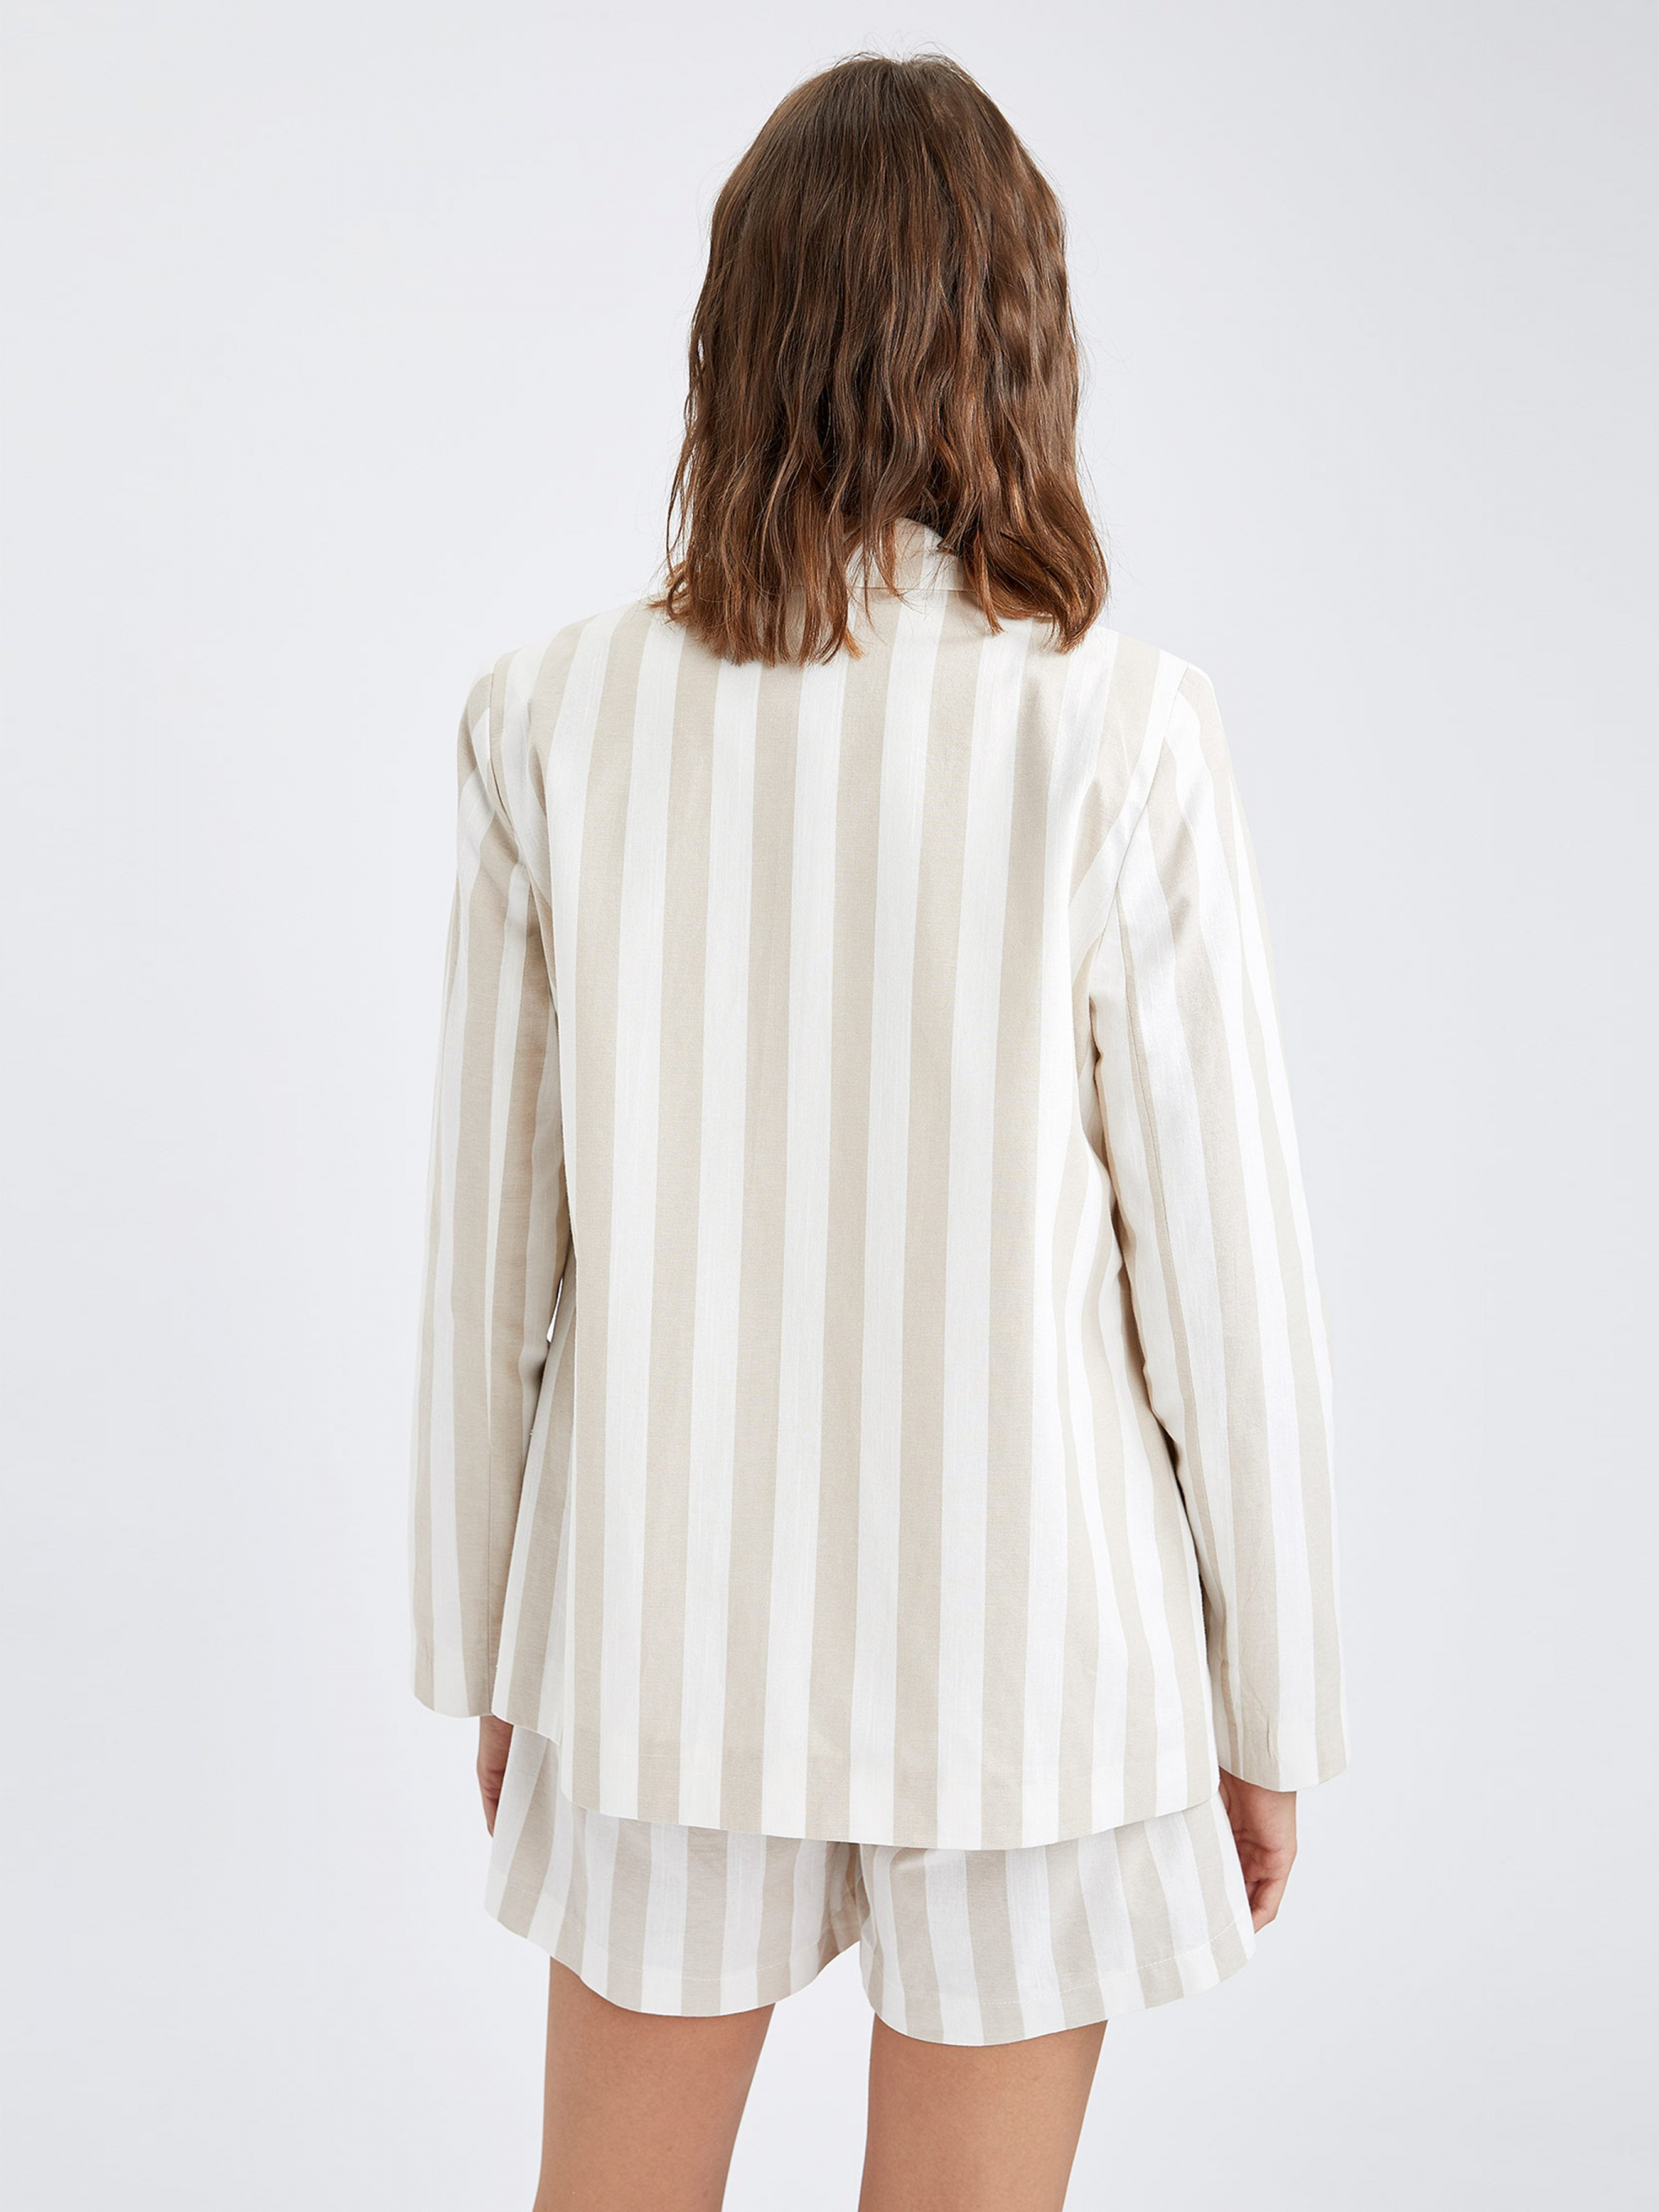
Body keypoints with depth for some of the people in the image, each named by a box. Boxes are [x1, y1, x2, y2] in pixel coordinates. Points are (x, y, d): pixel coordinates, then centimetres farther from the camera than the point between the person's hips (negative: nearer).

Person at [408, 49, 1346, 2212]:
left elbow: (493, 1237, -2)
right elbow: (1219, 1258, -10)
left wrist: (486, 1645, 12)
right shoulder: (1119, 731, -15)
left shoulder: (554, 718, -8)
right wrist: (1271, 1706, 4)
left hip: (665, 1606, 2)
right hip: (1016, 1624, -2)